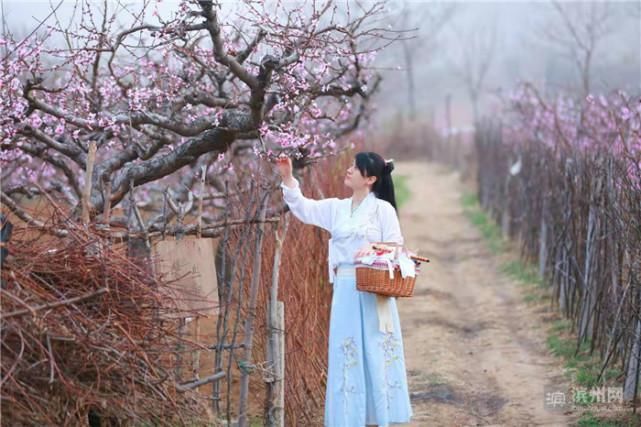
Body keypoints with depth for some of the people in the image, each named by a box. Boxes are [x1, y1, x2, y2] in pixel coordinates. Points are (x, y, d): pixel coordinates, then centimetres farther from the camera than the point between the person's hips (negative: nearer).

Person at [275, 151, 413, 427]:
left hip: (373, 292, -5)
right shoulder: (337, 208, 11)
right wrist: (287, 178, -3)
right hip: (344, 292, 5)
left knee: (375, 353, -1)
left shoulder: (383, 209, -3)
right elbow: (303, 208, 7)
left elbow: (397, 249, -3)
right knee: (347, 354, 4)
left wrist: (374, 248, -21)